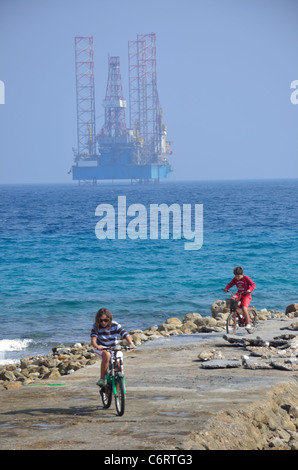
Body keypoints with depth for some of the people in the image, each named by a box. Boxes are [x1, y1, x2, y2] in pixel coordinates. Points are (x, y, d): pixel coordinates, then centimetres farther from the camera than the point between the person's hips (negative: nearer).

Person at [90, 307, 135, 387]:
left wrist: (130, 343, -42)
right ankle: (102, 379, -30)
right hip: (101, 348, -3)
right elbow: (93, 339, -30)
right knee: (107, 355, -36)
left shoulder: (115, 325, -15)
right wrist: (96, 346, -53)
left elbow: (125, 335, -22)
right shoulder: (96, 327, -17)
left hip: (114, 348, 3)